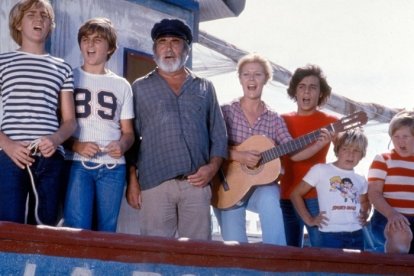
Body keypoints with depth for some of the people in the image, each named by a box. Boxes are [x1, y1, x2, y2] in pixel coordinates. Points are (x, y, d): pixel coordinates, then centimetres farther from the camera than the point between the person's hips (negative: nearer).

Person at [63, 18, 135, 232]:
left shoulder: (121, 85, 16)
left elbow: (128, 132, 15)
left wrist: (122, 145, -9)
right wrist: (76, 145, -15)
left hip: (113, 167, 3)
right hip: (78, 164, -2)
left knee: (107, 230, 2)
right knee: (77, 229, -12)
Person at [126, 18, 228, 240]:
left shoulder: (205, 88, 15)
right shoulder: (140, 88, 11)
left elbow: (219, 135, 14)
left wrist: (213, 166, -3)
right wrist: (132, 180, 0)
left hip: (197, 183, 2)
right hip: (154, 183, -1)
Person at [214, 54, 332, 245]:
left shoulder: (274, 119, 6)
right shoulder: (226, 112, -1)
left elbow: (293, 153, 0)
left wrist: (320, 144, -15)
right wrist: (237, 156, -23)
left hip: (262, 185, 1)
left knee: (269, 199, -35)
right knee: (234, 246, -12)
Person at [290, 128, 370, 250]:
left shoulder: (361, 180, 13)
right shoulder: (320, 170, -1)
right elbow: (296, 194, 1)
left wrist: (365, 214, 11)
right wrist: (309, 219, -5)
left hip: (357, 236, 5)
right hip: (330, 236, -5)